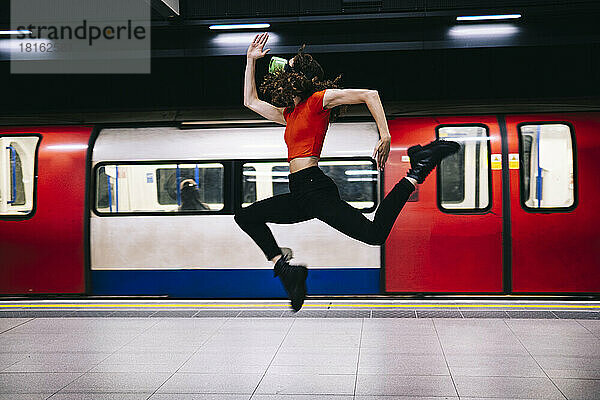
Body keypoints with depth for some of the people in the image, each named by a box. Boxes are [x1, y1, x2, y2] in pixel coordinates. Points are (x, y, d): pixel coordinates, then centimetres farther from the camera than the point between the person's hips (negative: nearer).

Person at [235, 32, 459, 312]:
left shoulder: (317, 99, 0)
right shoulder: (289, 114, 23)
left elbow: (369, 94, -8)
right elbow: (251, 101, 35)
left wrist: (385, 138, -18)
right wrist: (250, 60, 32)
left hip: (314, 186, -9)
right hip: (299, 194, 9)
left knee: (375, 234, -22)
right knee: (245, 217, 14)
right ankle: (282, 265, 2)